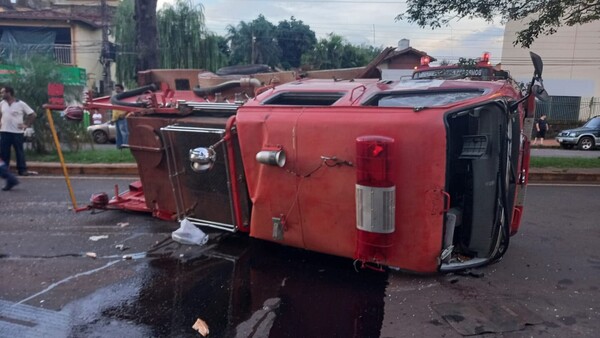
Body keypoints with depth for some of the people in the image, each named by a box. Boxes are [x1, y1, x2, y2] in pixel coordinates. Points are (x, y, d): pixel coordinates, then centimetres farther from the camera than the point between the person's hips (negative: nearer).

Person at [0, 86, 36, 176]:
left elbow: (32, 114, -3)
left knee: (19, 151, 1)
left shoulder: (21, 104, -6)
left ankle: (22, 170, 5)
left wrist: (26, 125, -7)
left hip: (17, 132, -4)